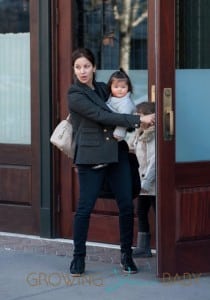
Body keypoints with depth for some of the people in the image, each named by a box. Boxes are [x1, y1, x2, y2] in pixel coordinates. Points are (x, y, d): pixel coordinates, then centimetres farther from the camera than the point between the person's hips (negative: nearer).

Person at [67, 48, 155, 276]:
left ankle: (126, 255, 12)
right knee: (85, 207, -4)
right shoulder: (75, 95, -6)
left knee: (126, 205, 0)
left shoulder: (103, 88, 15)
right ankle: (78, 258, 9)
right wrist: (138, 120, -16)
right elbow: (102, 116, -15)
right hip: (91, 157, -6)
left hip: (117, 153, 6)